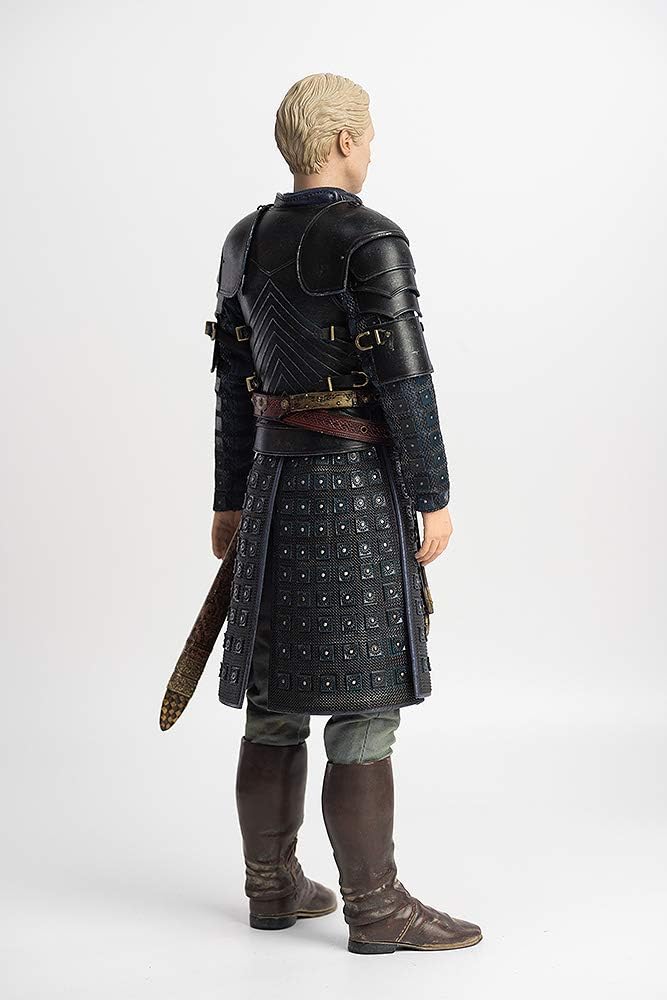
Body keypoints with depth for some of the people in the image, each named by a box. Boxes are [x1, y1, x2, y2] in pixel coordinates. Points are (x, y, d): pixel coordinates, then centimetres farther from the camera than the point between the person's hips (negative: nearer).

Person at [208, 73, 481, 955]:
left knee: (279, 694, 12)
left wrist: (232, 501, 16)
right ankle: (374, 907, 4)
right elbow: (406, 379, -16)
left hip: (280, 480, 8)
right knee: (364, 700, -3)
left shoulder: (245, 242, 10)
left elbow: (234, 381, 12)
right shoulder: (372, 241, -12)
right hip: (358, 488, -8)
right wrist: (436, 499, -10)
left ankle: (273, 885, 20)